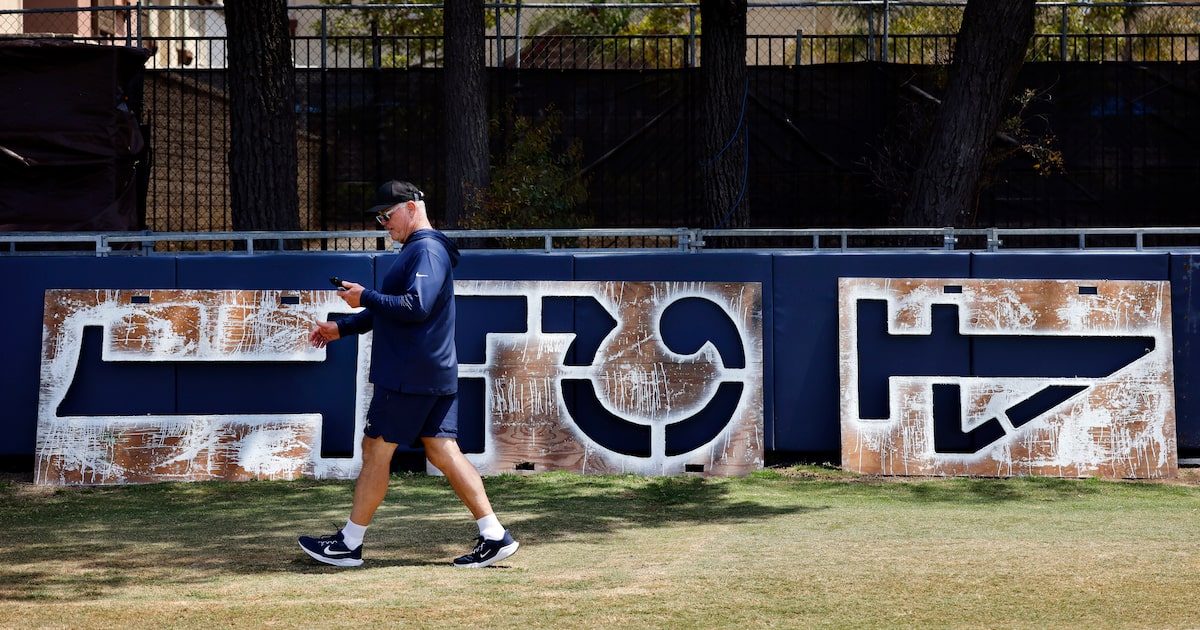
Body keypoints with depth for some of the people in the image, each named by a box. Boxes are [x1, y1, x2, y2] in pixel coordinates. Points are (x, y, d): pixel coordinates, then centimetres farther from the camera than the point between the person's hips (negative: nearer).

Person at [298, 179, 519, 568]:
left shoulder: (426, 250, -12)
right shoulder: (416, 251, 22)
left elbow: (416, 307, -26)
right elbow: (391, 310, 28)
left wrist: (366, 297, -16)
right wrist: (341, 329, 22)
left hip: (410, 376, -10)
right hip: (436, 374, 10)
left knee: (376, 450, -1)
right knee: (443, 451, 6)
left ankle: (349, 543, 8)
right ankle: (494, 536, 2)